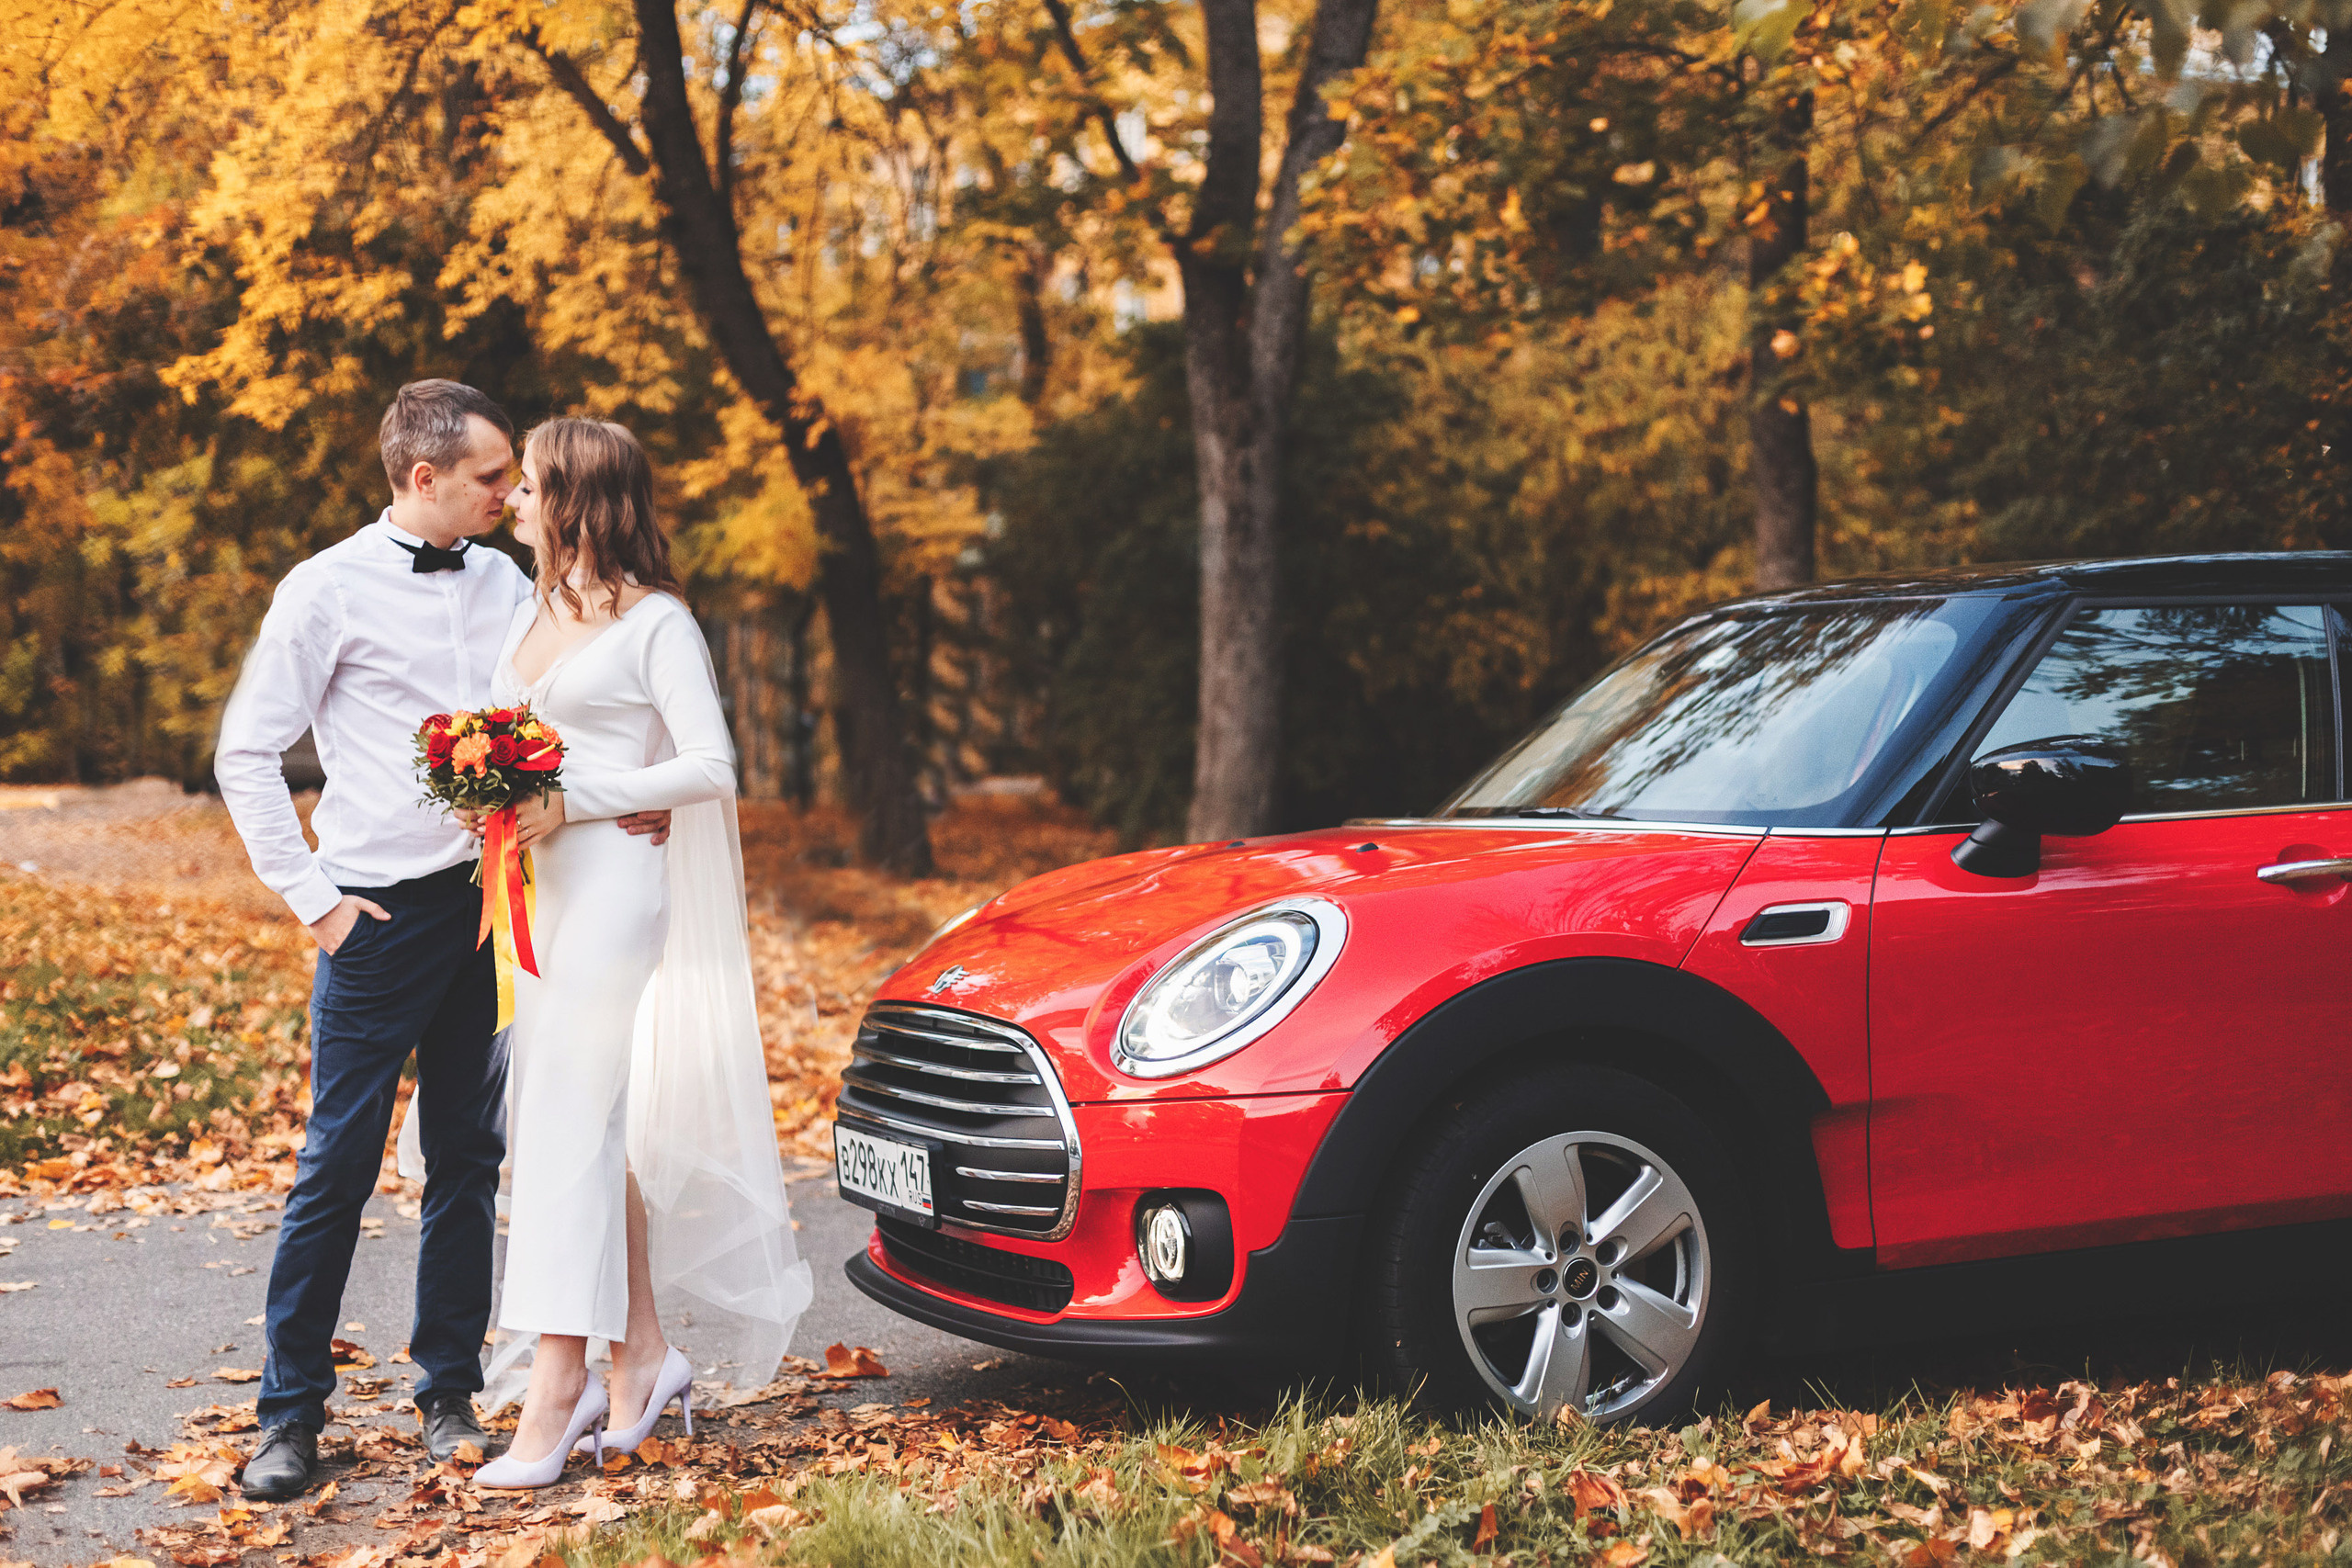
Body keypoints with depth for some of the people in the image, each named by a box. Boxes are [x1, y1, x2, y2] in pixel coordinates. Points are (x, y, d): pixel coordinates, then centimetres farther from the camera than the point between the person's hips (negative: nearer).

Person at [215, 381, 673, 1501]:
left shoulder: (506, 585, 10)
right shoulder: (331, 590, -4)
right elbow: (246, 754, -3)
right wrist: (313, 897, -6)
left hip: (491, 905, 5)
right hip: (383, 916, -5)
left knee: (469, 1159, 9)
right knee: (338, 1165, -2)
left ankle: (449, 1396, 19)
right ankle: (290, 1413, 8)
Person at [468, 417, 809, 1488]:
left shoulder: (654, 621, -6)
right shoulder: (534, 613, 18)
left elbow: (709, 766, -11)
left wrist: (572, 806, -17)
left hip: (615, 882, -8)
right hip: (539, 881, 8)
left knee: (565, 1120, -12)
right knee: (592, 1123, 9)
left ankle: (555, 1392, -12)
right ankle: (643, 1353, 18)